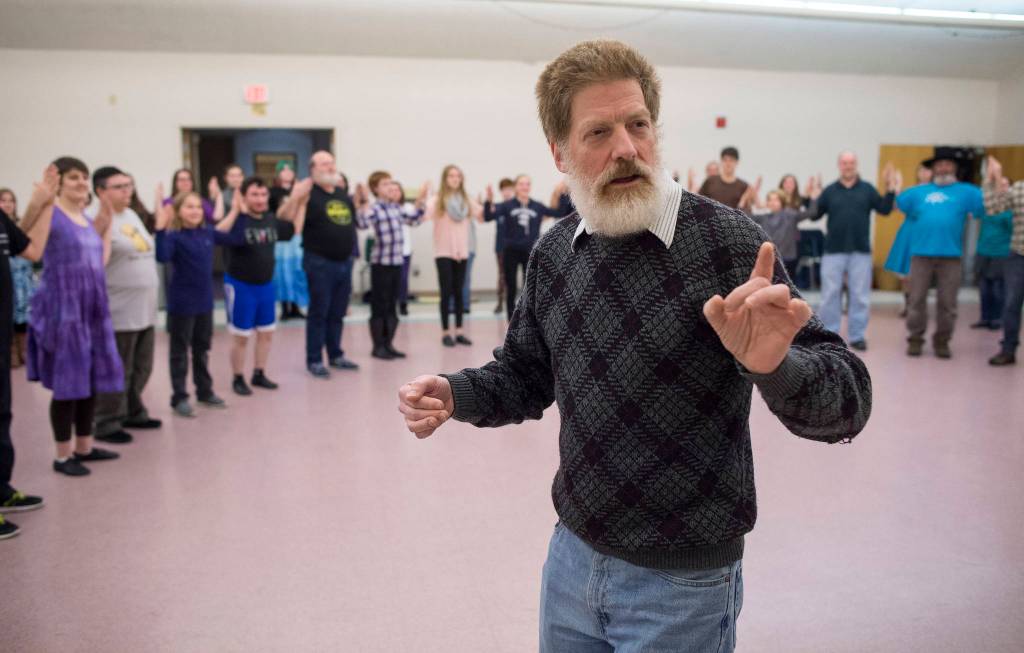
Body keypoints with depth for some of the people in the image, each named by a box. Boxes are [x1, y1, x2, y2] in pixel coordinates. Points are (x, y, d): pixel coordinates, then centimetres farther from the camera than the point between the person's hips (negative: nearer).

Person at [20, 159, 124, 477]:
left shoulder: (86, 219, 13)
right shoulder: (50, 213, -11)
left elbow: (100, 261, 16)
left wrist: (105, 224, 14)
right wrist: (38, 204, -33)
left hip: (92, 307, 8)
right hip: (62, 309, -8)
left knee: (92, 380, 13)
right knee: (67, 383, -1)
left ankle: (84, 447, 25)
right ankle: (63, 455, 11)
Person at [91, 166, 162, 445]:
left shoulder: (132, 215, 15)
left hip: (145, 311, 9)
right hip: (119, 314, -9)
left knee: (141, 369, 17)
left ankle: (134, 413, 31)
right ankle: (107, 423, 11)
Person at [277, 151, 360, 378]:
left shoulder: (343, 192, 10)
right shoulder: (307, 192, -8)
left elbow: (356, 216, 26)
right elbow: (284, 219, -18)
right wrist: (295, 197, -31)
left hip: (345, 261, 6)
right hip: (319, 262, -6)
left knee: (338, 313, 15)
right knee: (319, 312, 2)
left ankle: (336, 355, 27)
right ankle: (314, 360, 11)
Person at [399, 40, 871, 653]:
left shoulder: (729, 241, -17)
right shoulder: (554, 252, -2)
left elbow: (849, 402, -18)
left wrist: (775, 366, -38)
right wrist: (455, 394, -8)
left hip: (682, 585, -4)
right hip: (570, 558, 5)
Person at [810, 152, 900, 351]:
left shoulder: (867, 189, 5)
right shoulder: (830, 190, 4)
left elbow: (884, 209, -1)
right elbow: (814, 215, 2)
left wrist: (891, 190, -12)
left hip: (860, 251, 1)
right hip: (833, 250, 0)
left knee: (860, 295, 5)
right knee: (830, 294, 4)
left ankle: (857, 335, 13)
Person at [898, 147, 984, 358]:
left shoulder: (965, 191, 9)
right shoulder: (919, 192, 13)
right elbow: (895, 202, 12)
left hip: (950, 255, 0)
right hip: (922, 253, 0)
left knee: (947, 303, 5)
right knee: (917, 299, 3)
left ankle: (942, 341, 17)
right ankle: (915, 339, 13)